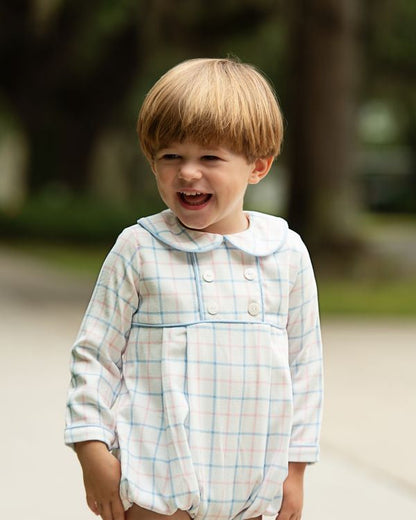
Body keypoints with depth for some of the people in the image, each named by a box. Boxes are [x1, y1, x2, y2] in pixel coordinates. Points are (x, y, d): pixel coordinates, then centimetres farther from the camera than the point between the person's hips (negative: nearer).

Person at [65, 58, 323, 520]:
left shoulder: (286, 254, 3)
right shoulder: (139, 250, -3)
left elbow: (304, 364, 9)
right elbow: (94, 354, 1)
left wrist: (295, 467, 10)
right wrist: (92, 451, -4)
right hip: (156, 481, -2)